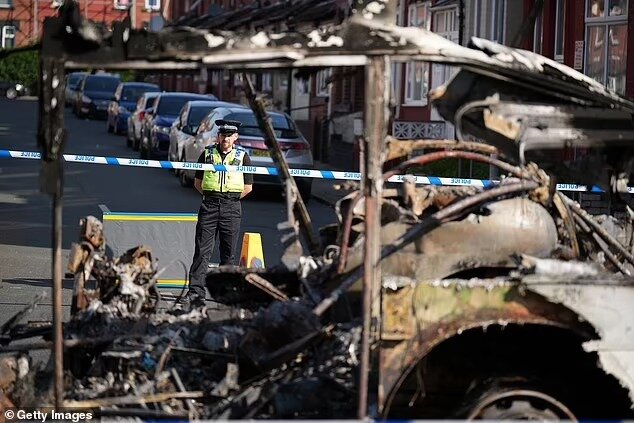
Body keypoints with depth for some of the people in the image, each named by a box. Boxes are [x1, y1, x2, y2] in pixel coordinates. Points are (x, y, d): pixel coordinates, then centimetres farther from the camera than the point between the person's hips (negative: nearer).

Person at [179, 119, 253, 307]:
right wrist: (211, 197, 8)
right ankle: (196, 292, -9)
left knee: (228, 251, 3)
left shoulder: (243, 156, 5)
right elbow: (198, 182, 16)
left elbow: (248, 187, 9)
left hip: (231, 208, -1)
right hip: (209, 206, 1)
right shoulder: (208, 153, 9)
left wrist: (231, 199, 5)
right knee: (202, 250, -5)